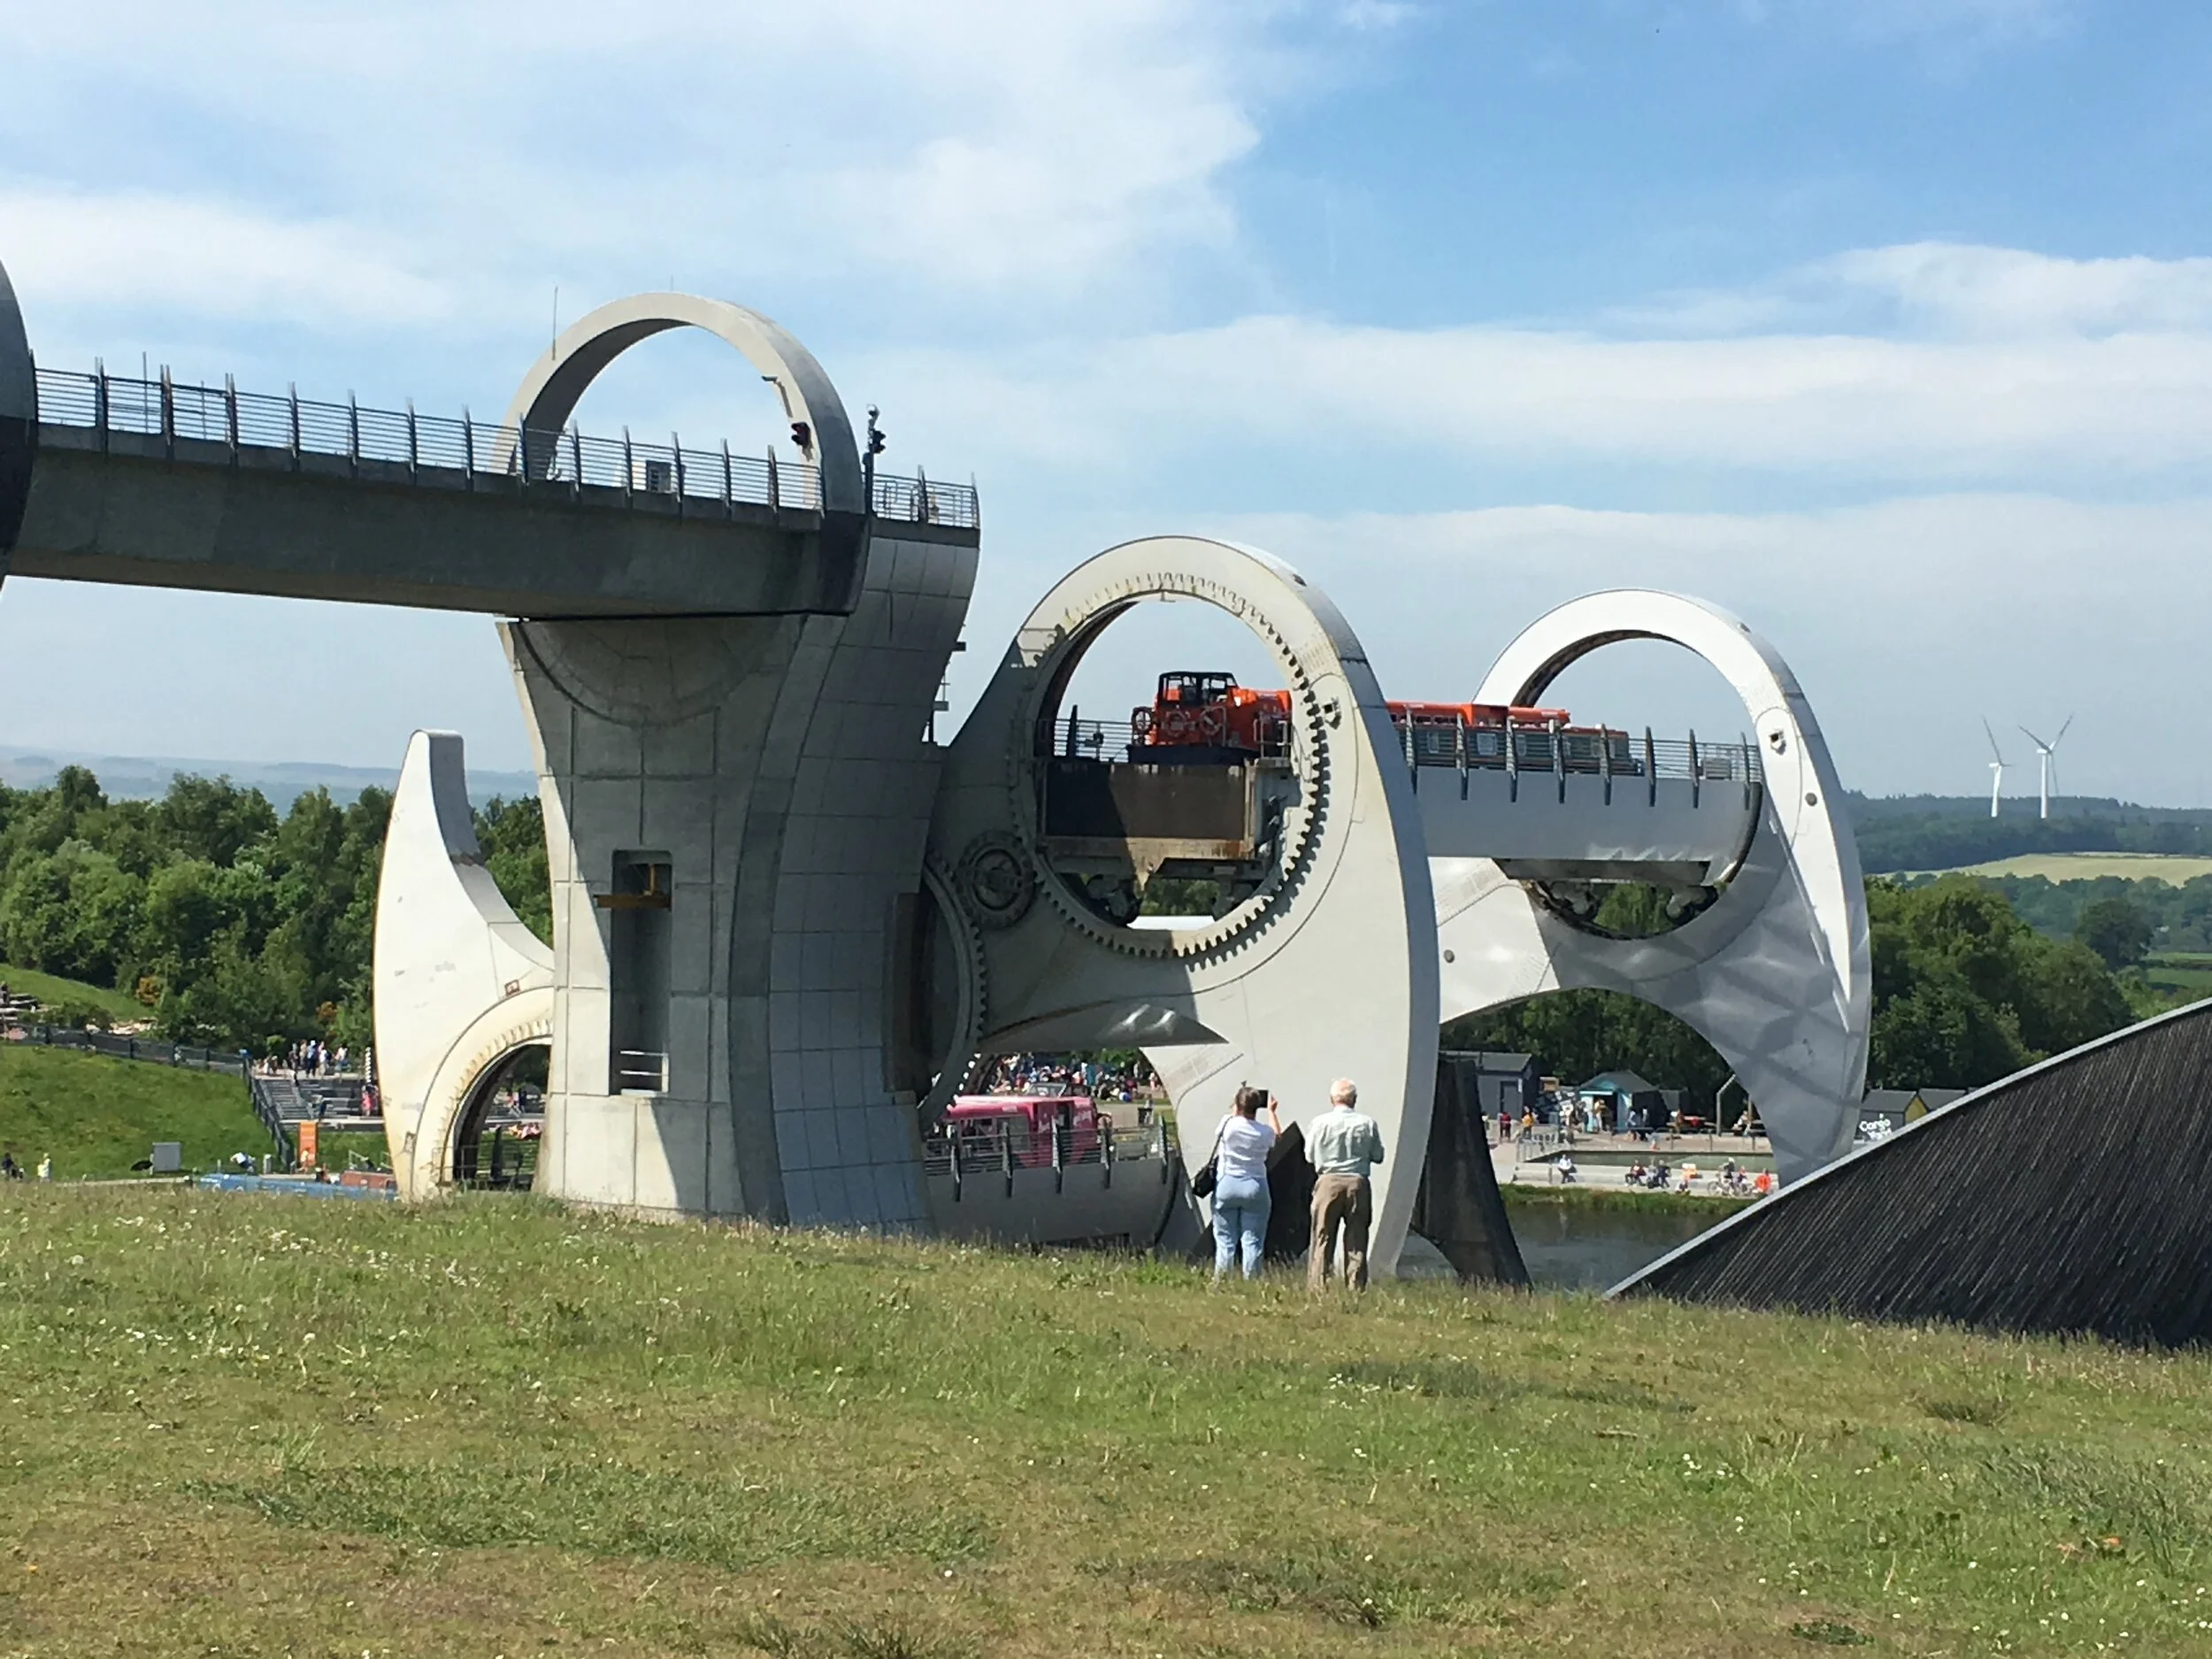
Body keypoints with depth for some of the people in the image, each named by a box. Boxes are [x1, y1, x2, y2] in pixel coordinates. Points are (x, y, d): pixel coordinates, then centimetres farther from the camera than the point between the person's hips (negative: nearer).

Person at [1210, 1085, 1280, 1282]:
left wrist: (1236, 1111, 23)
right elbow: (1277, 1135, 19)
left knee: (1225, 1238, 5)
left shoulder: (1227, 1125, -10)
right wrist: (1271, 1110, 31)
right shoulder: (1264, 1132, -6)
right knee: (1252, 1240, 3)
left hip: (1226, 1185, 0)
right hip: (1254, 1188, 0)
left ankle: (1220, 1280, 0)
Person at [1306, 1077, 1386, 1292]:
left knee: (1322, 1239, 3)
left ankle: (1317, 1289, -1)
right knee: (1356, 1242, 6)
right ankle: (1356, 1289, 5)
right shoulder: (1367, 1124, -2)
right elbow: (1378, 1156, 4)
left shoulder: (1319, 1123, -4)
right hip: (1358, 1184, 1)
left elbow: (1309, 1155, 5)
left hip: (1328, 1182, -1)